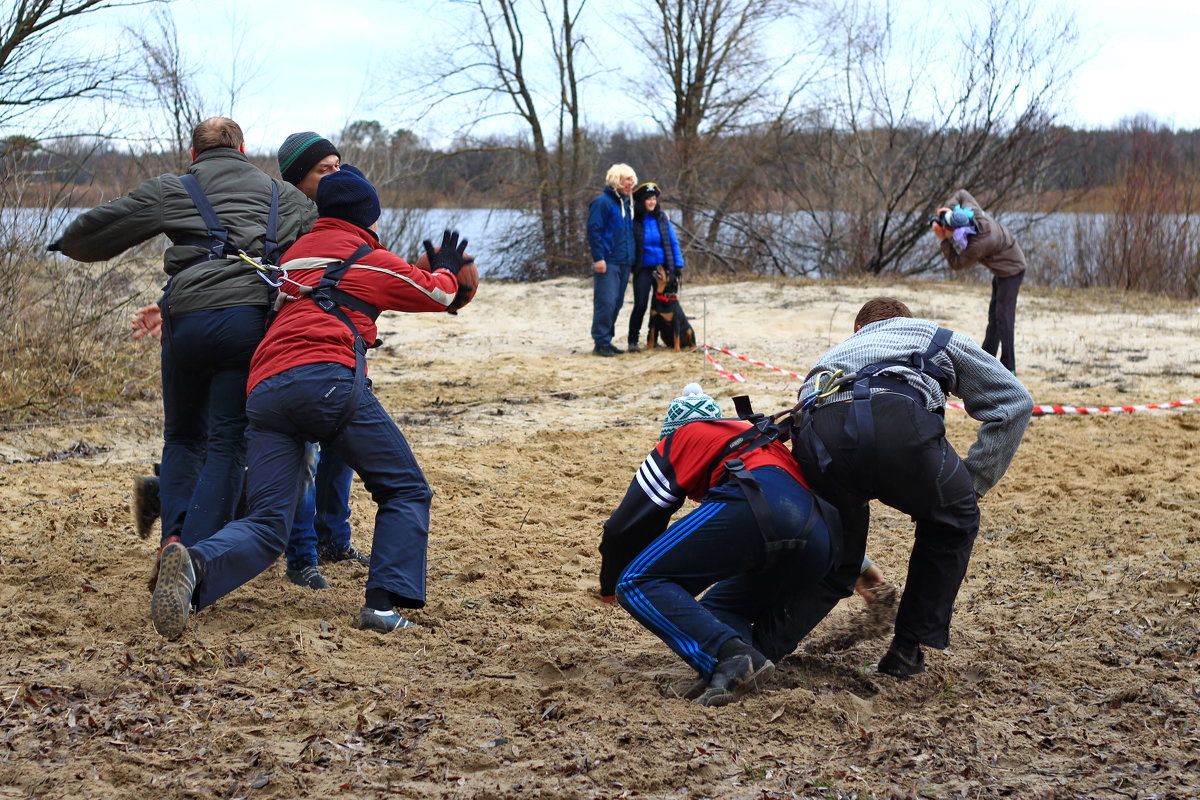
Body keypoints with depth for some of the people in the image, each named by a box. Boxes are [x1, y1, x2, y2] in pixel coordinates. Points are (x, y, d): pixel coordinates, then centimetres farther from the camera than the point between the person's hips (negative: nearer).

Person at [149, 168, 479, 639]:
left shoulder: (298, 252, 30)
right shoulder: (370, 260, 15)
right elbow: (440, 294, 30)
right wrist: (447, 269, 52)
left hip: (263, 389, 5)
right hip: (327, 379, -5)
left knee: (266, 525, 2)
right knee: (406, 492, 11)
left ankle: (196, 567, -30)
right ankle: (385, 603, -7)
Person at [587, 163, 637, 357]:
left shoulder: (627, 203, 18)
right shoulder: (602, 202, -7)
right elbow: (593, 230, -12)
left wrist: (632, 258, 18)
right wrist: (598, 258, -18)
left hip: (624, 262, 8)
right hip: (607, 262, -8)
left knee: (616, 304, 9)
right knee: (605, 301, -11)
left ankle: (607, 341, 15)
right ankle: (601, 343, -7)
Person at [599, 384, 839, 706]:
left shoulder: (680, 438, 26)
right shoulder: (757, 435, 44)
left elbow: (627, 525, 22)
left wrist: (610, 585, 39)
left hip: (753, 508, -7)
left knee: (637, 584, -2)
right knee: (717, 610, 26)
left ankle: (732, 657, -25)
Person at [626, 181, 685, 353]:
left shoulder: (663, 218, 2)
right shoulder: (634, 220, -7)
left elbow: (673, 242, 5)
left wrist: (678, 264, 1)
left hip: (663, 267, 3)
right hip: (643, 269, -3)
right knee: (640, 305, -8)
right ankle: (633, 340, 2)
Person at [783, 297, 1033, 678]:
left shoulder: (829, 359, 48)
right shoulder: (937, 339, 41)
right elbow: (1014, 402, 30)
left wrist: (862, 568, 64)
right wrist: (974, 482, 29)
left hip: (819, 434, 3)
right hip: (899, 424, -3)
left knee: (837, 561, 29)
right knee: (952, 521, 29)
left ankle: (766, 645, 14)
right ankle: (907, 651, 27)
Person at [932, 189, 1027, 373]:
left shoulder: (977, 246, -36)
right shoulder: (973, 212, -16)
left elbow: (956, 264, -22)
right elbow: (962, 193, 6)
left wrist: (943, 240, -22)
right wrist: (950, 210, -10)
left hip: (1011, 271, -10)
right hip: (1004, 267, 10)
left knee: (1003, 316, -11)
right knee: (994, 313, 16)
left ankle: (1008, 367, -10)